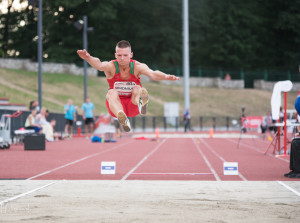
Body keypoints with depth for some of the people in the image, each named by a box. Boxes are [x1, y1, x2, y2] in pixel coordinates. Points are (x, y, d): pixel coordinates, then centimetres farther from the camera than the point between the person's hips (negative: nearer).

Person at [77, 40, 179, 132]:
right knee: (111, 93, -30)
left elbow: (152, 74, -32)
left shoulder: (137, 66, -13)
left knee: (137, 89, -26)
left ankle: (141, 104, -63)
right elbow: (99, 65, -36)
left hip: (132, 105, 0)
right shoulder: (111, 66, -14)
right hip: (117, 105, 0)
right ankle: (122, 118, -60)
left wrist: (166, 77, -54)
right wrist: (88, 58, -59)